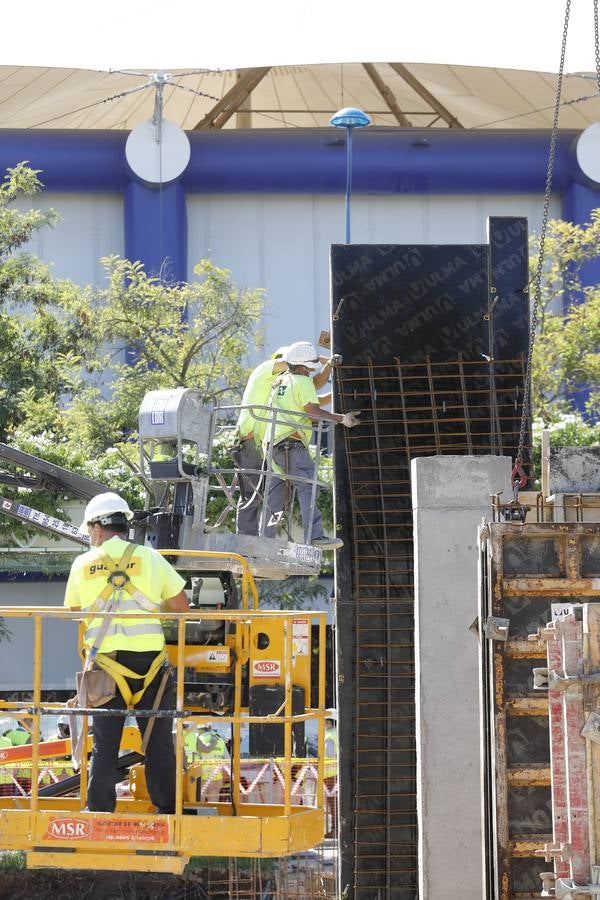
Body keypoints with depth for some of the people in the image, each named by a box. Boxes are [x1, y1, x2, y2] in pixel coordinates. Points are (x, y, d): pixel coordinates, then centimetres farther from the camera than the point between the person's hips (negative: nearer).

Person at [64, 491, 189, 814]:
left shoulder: (83, 565, 4)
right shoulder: (149, 558, 1)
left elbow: (72, 613, 13)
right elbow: (181, 605, 4)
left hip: (105, 662, 1)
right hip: (148, 660, -1)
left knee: (104, 745, 8)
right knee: (158, 743, 6)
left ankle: (99, 811, 8)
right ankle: (167, 809, 7)